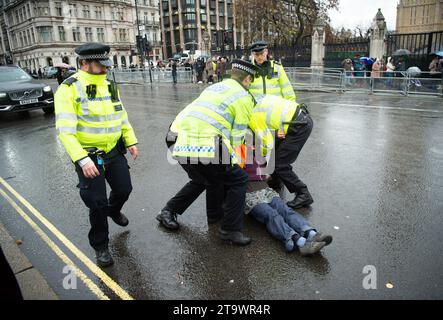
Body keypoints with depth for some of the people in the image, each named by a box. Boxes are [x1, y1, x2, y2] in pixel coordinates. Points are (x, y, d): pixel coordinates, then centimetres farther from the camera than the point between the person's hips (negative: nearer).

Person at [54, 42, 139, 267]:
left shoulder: (109, 86, 6)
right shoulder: (69, 89, -15)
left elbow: (122, 116, 16)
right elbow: (65, 130, -21)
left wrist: (131, 141, 10)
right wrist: (82, 159, -30)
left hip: (114, 151, 6)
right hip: (89, 156, -6)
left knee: (124, 189, 16)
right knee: (97, 203, 0)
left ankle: (113, 210, 52)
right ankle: (100, 247, 23)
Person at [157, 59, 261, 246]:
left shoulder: (215, 87, 25)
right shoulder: (244, 98, 4)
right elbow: (237, 136, 1)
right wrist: (236, 160, 14)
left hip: (179, 143, 8)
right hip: (204, 148, -8)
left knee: (202, 179, 31)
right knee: (238, 180, 8)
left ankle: (168, 212, 36)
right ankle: (230, 230, 11)